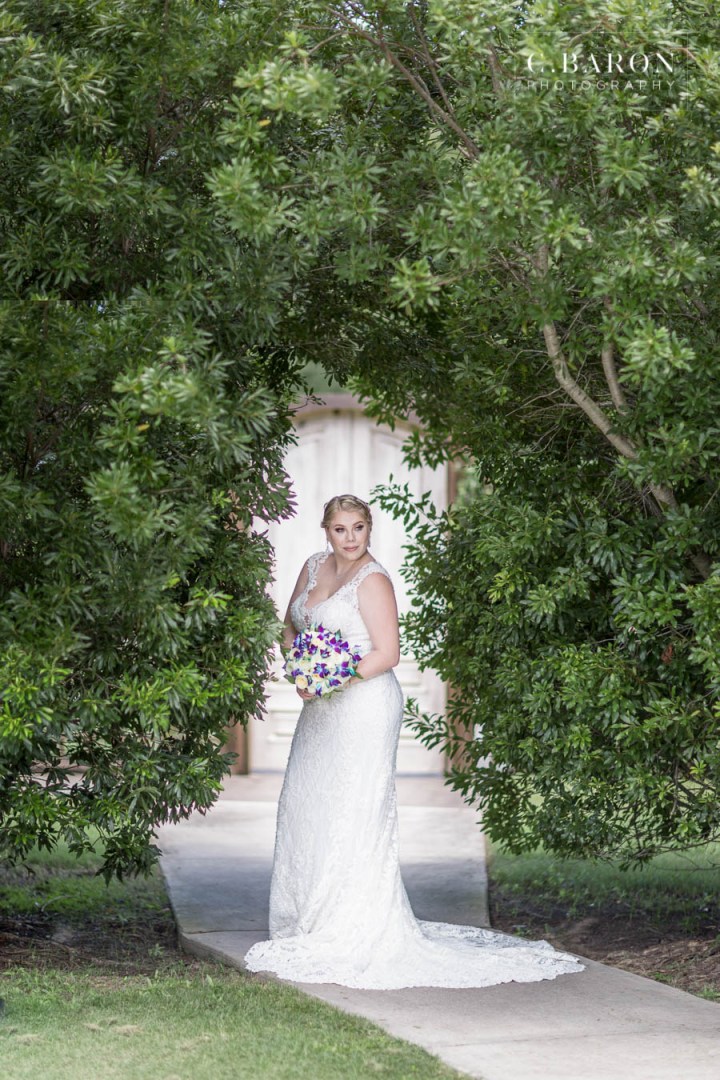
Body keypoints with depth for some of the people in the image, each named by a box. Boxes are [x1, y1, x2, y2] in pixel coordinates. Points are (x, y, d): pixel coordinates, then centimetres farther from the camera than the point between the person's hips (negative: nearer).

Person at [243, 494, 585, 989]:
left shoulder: (373, 580, -11)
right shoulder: (314, 567, 11)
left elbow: (387, 654, -15)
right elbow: (291, 625, 22)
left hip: (364, 704, -8)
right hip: (321, 708, 8)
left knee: (351, 814, -8)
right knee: (305, 807, 9)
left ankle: (354, 934, -6)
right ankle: (311, 923, 17)